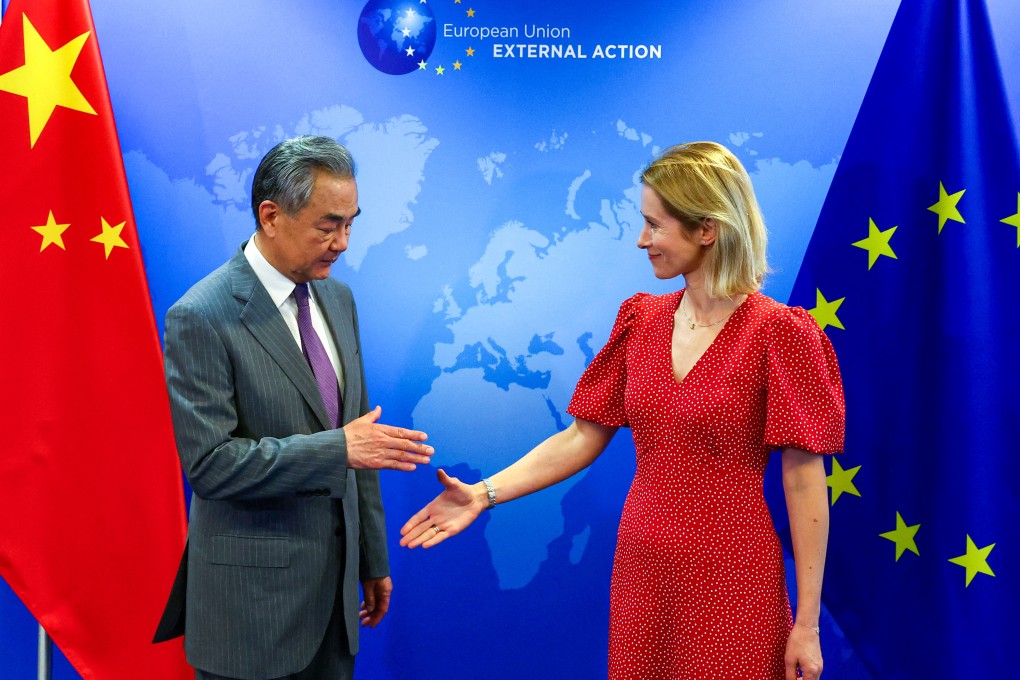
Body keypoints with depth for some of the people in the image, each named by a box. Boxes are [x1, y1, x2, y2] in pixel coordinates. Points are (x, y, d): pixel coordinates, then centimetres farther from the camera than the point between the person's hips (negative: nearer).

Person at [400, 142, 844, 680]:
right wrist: (485, 493, -7)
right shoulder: (641, 322, 4)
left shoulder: (776, 333, -12)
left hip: (730, 582, -5)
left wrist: (807, 624, -10)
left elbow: (804, 481, -11)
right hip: (641, 573, 5)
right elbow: (581, 438, 5)